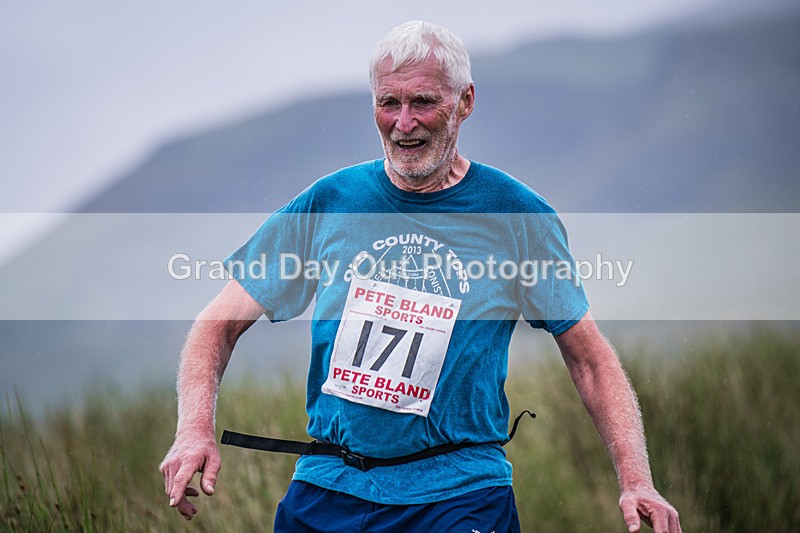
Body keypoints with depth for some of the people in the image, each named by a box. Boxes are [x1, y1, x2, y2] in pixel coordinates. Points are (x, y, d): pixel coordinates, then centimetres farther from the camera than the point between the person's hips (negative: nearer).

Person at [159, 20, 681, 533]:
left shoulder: (518, 216, -3)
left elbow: (590, 358, 1)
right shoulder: (328, 202, 2)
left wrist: (636, 481, -11)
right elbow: (222, 321, 4)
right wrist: (196, 428, -13)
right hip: (325, 489, 2)